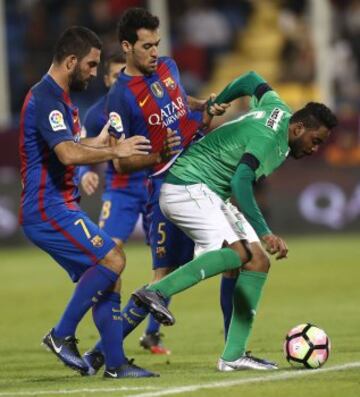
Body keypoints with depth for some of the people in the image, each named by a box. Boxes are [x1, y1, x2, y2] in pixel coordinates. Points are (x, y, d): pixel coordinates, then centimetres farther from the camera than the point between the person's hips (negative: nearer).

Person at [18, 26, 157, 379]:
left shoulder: (58, 98, 17)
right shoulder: (45, 99, -16)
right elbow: (68, 154, -29)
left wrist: (100, 143, 32)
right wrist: (115, 151, -19)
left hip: (59, 208, 10)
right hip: (49, 209, -10)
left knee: (105, 277, 7)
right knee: (112, 259, -17)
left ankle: (115, 362, 7)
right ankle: (62, 335, -10)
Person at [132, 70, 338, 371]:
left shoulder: (278, 109, 7)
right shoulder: (269, 138, -22)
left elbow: (253, 80, 26)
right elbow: (240, 182, -35)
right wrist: (264, 233, -40)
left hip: (206, 195, 11)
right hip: (189, 187, -11)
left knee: (258, 263, 1)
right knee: (239, 252, -30)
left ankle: (234, 355, -4)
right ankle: (157, 292, -34)